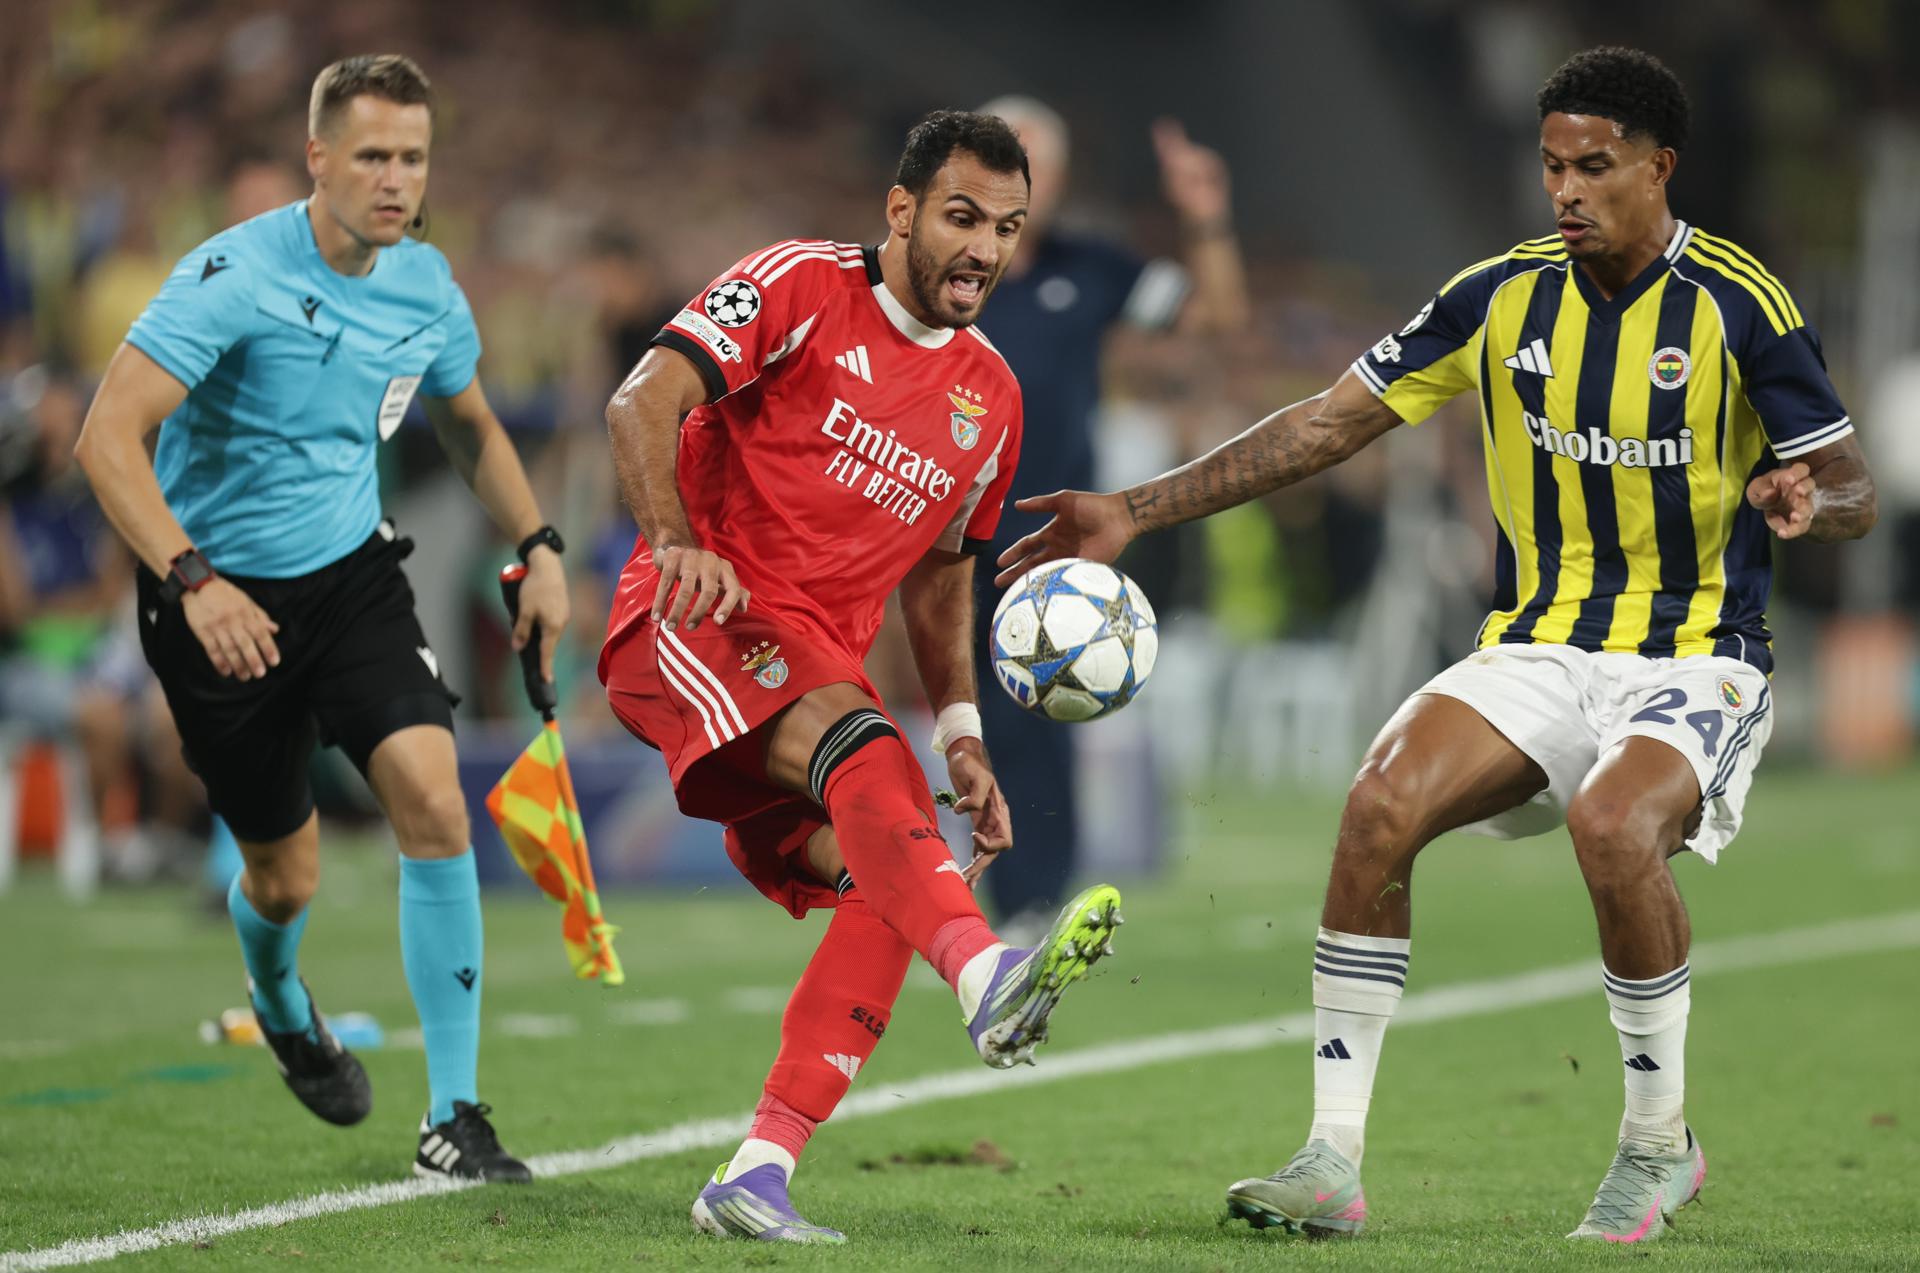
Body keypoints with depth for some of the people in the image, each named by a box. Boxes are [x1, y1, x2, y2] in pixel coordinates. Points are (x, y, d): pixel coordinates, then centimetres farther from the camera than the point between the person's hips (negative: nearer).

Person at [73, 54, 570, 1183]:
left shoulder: (426, 286, -2)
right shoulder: (233, 277, -21)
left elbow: (470, 425, 19)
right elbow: (109, 437, -26)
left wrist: (538, 547, 6)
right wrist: (191, 579, -37)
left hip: (355, 572, 4)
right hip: (224, 600, -4)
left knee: (434, 799, -18)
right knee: (286, 876, 5)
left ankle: (454, 1116, -12)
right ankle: (281, 1006, 45)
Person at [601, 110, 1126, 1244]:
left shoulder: (990, 395, 15)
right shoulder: (804, 288, -4)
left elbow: (939, 573, 26)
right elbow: (645, 403, -14)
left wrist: (960, 737, 15)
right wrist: (676, 537, -32)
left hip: (819, 663, 7)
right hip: (693, 626, -7)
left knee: (886, 880, -15)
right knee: (860, 744, -34)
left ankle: (758, 1175, -15)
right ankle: (987, 980, -58)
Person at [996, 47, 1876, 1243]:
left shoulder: (1741, 307, -9)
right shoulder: (1502, 295, 2)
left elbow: (1856, 492, -4)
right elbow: (1332, 422, 5)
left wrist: (1808, 501, -30)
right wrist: (1137, 510, -1)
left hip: (1698, 664, -4)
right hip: (1540, 649, 4)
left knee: (1613, 826, -35)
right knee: (1382, 804, -23)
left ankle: (1660, 1143, -12)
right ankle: (1334, 1161, -17)